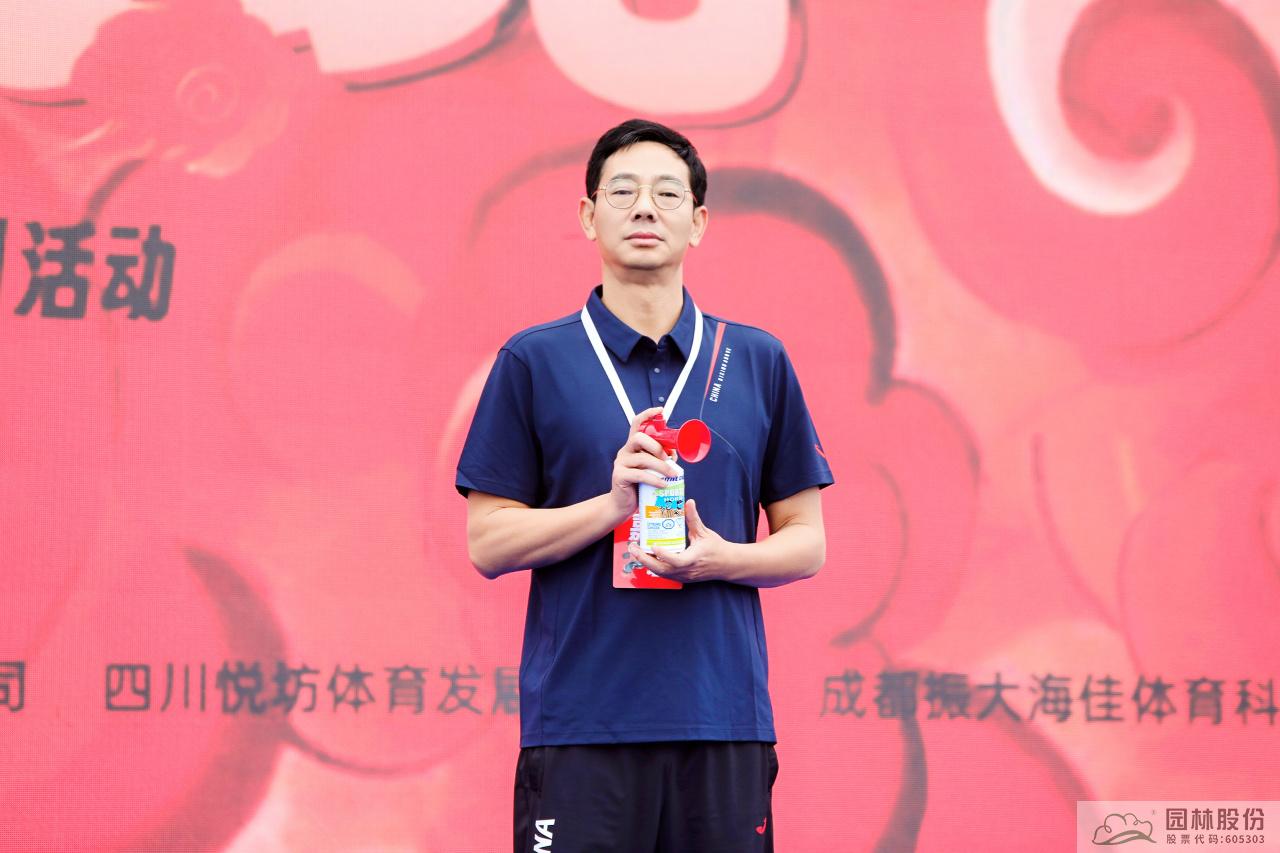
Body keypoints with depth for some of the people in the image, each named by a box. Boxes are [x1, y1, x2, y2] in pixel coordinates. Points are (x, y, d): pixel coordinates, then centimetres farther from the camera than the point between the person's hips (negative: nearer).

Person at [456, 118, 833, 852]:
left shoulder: (759, 362, 10)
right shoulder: (534, 362, 5)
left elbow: (807, 543, 11)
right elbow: (489, 543, 2)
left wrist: (720, 557, -9)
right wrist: (614, 503, -13)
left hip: (724, 720, 2)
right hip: (579, 724, -2)